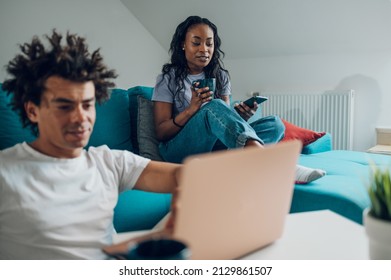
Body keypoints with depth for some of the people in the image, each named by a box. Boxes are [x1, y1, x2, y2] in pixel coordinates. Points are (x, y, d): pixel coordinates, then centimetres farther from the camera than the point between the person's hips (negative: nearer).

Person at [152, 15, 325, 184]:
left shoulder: (220, 77, 12)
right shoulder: (168, 79, -1)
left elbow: (224, 119, 10)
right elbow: (160, 133, -7)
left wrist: (239, 117, -14)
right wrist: (191, 110, -23)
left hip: (214, 146, 5)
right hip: (179, 150, -4)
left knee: (274, 123, -13)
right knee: (214, 107, -33)